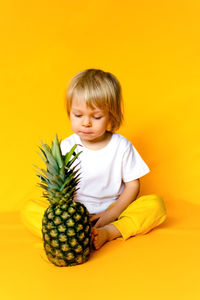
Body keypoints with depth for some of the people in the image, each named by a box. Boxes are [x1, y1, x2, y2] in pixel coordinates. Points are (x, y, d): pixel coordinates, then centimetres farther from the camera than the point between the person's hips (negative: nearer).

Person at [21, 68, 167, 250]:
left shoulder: (122, 146, -5)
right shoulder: (66, 147, -5)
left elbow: (133, 185, -1)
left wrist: (110, 215, -11)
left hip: (114, 209, 0)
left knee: (156, 204, -22)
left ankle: (108, 232, -30)